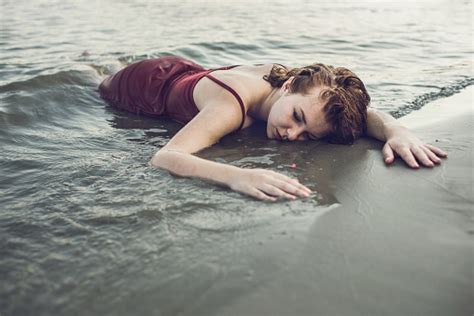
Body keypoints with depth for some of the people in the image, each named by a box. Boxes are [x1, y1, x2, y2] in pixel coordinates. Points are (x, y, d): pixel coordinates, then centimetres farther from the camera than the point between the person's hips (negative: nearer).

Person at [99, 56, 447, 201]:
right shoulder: (232, 106, -49)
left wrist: (396, 131, -50)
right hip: (151, 82, -4)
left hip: (191, 73, 5)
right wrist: (237, 176, -76)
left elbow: (362, 110, -27)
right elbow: (162, 158, -59)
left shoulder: (308, 89, -31)